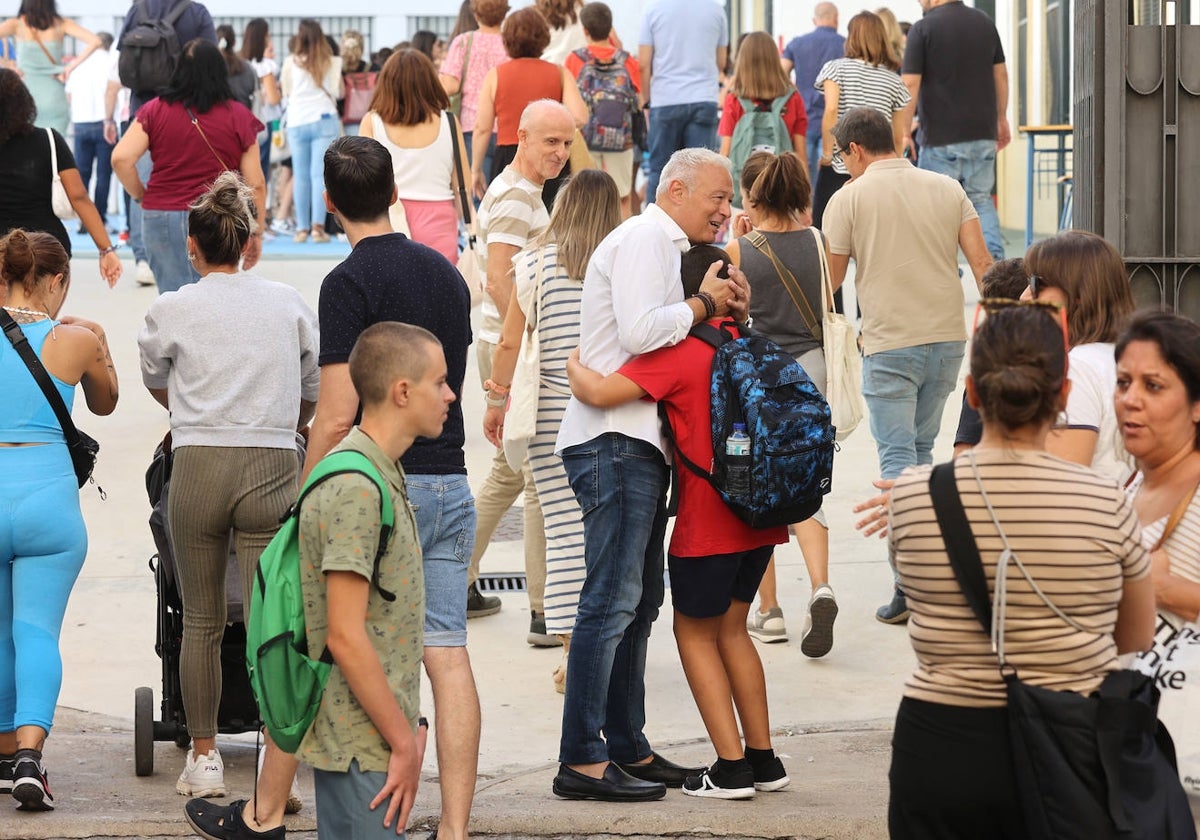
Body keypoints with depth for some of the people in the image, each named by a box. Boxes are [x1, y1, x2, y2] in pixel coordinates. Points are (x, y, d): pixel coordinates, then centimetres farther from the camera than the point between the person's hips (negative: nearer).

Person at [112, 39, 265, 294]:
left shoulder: (154, 110, 3)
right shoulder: (238, 115, 1)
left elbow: (121, 159, -6)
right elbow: (255, 184, 1)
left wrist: (141, 197, 10)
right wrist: (256, 233, 11)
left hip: (161, 216, 1)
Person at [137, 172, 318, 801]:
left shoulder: (170, 310, 4)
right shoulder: (290, 304, 8)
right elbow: (312, 395, 18)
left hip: (197, 466, 0)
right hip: (272, 467, 1)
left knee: (200, 623, 10)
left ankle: (203, 758, 17)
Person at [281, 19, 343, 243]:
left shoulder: (291, 62, -1)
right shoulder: (331, 63, 0)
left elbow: (286, 92, 10)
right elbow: (338, 92, 8)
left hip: (297, 122, 0)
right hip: (324, 120, 0)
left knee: (300, 176, 5)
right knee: (320, 174, -2)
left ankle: (302, 228, 5)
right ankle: (317, 226, -11)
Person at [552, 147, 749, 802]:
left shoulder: (665, 247, 25)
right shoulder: (644, 238, -8)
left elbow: (679, 346, 24)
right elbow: (640, 332, -22)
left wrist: (730, 310, 8)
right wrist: (704, 304, -8)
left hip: (638, 444, 11)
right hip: (615, 442, -11)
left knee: (639, 601, 13)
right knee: (611, 600, -12)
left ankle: (627, 749, 18)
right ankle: (581, 762, -13)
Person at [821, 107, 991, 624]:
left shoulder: (849, 198, -2)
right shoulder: (947, 189, 9)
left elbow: (830, 281, 0)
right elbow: (981, 262, 3)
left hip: (889, 344, -4)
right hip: (948, 337, 5)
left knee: (898, 460, -2)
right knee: (921, 451, 19)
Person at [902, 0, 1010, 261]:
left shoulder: (922, 29, -9)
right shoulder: (984, 22, 7)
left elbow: (910, 84, -13)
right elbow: (1000, 74, 13)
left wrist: (905, 131, -5)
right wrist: (1002, 118, 22)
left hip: (941, 136, -5)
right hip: (983, 133, 5)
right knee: (981, 200, 15)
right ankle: (995, 259, -1)